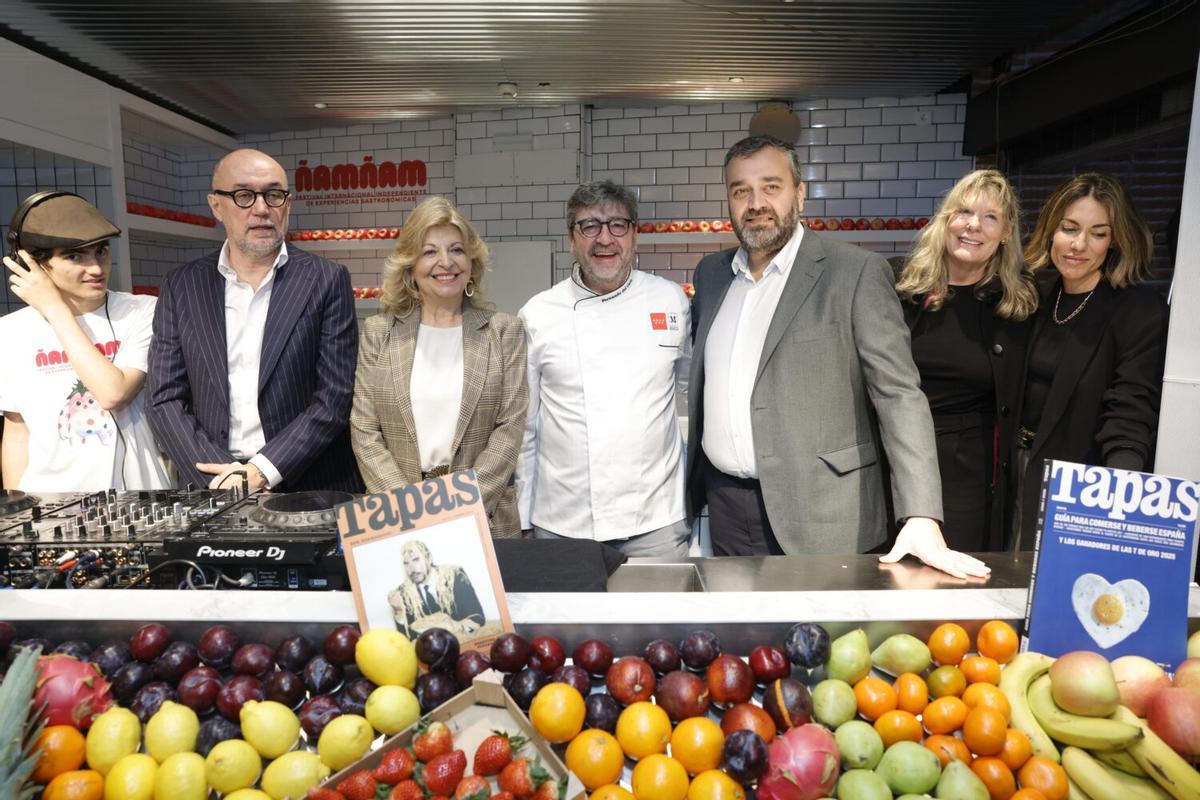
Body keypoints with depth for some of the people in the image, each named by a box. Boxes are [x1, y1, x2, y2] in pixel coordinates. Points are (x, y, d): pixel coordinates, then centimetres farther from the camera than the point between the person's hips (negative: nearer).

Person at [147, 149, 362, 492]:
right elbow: (165, 401, 6)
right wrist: (223, 481, -7)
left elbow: (335, 398, -4)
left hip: (312, 490, -1)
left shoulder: (327, 280, 0)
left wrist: (261, 471, -10)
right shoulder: (181, 287, 7)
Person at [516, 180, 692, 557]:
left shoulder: (671, 300, 2)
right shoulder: (537, 314, 0)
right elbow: (524, 428, 5)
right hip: (560, 522, 0)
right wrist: (520, 519, 7)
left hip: (656, 519, 1)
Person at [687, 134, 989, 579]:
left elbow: (899, 395, -12)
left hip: (818, 518, -4)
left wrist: (921, 518, -20)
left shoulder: (856, 273, -8)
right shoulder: (711, 273, 9)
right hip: (724, 506, 5)